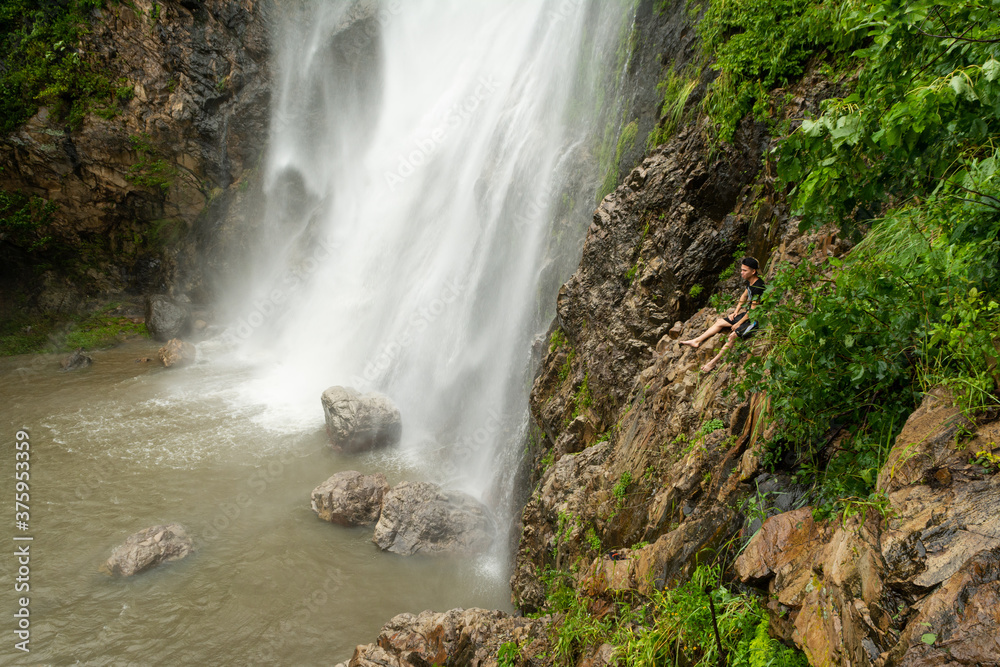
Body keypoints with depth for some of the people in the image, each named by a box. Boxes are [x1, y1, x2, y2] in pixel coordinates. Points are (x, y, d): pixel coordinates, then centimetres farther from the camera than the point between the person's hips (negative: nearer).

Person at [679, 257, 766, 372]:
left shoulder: (758, 287, -27)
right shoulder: (750, 281, 2)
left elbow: (753, 310, -24)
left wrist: (738, 324, -15)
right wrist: (736, 311, 10)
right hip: (747, 313, 10)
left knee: (733, 335, -26)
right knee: (720, 322, 9)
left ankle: (714, 361, -21)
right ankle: (696, 341, 12)